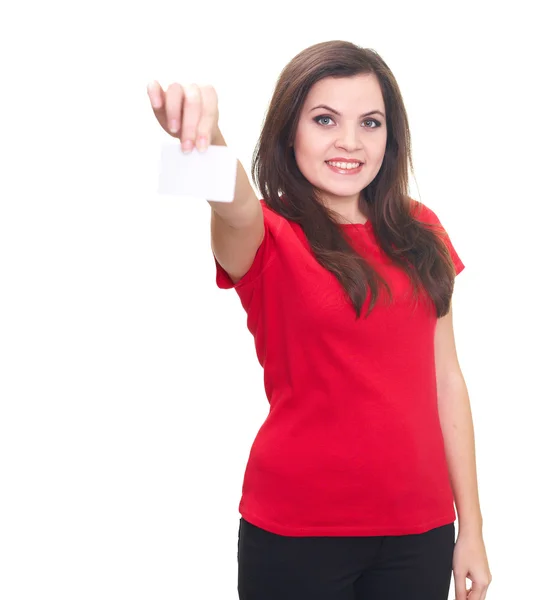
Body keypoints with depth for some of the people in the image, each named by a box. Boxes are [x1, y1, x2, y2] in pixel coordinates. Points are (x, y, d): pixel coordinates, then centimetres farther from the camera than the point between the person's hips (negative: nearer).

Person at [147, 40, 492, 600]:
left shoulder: (420, 233, 5)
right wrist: (202, 135, -53)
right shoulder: (268, 239, -6)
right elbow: (238, 207, -30)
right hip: (297, 531, -3)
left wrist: (471, 526, 7)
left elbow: (445, 380, 7)